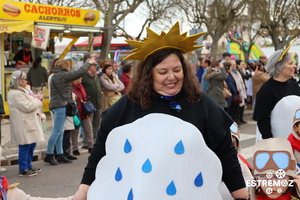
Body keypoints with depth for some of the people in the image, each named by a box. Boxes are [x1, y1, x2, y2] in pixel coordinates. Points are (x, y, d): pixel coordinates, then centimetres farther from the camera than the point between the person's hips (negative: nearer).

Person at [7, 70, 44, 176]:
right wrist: (38, 99, -11)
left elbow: (31, 102, 24)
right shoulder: (15, 94, -18)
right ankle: (23, 169, 2)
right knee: (25, 146, -6)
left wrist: (37, 97, 5)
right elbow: (27, 107, -23)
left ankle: (28, 165, 27)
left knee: (32, 144, 15)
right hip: (23, 125, -11)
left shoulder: (24, 90, 16)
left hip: (30, 123, 11)